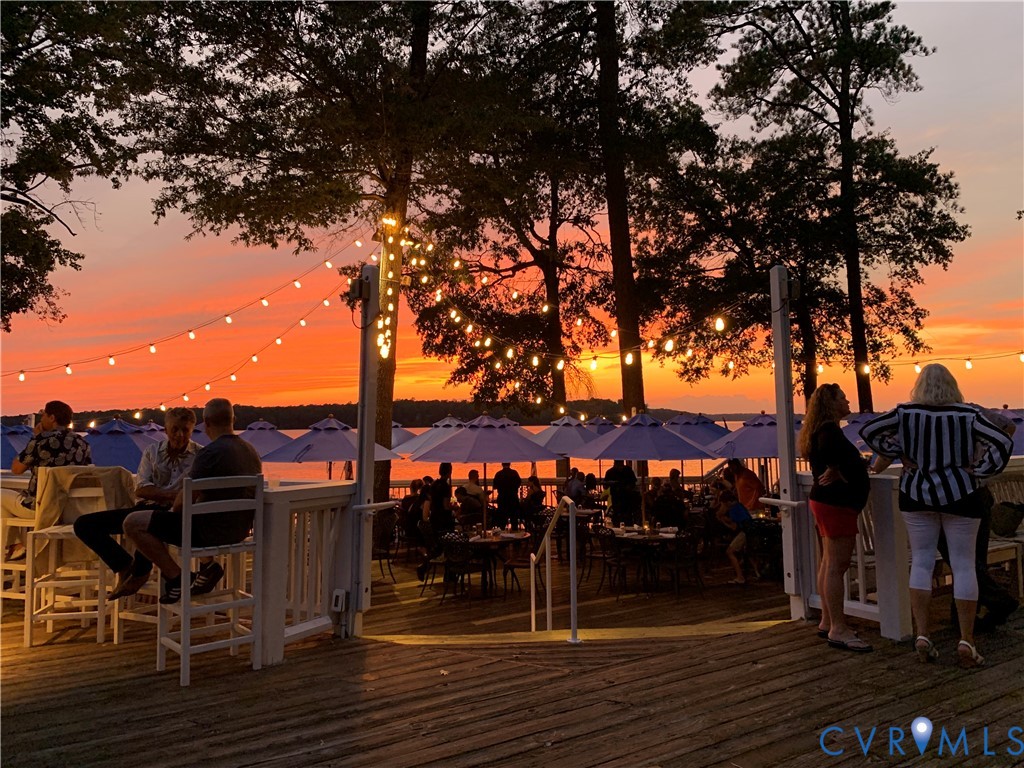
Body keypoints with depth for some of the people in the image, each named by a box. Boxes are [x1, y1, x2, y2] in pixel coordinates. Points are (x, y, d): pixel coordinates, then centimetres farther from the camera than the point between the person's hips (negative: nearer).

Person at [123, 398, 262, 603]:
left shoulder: (210, 453, -20)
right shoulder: (251, 452, 5)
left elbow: (183, 502, -19)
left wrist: (172, 510, 5)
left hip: (211, 532, -8)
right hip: (240, 531, 9)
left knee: (133, 523, -2)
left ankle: (178, 578, -2)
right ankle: (207, 565, 17)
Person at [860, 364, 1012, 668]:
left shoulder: (906, 413, -6)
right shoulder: (968, 415, -7)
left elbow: (869, 430, -7)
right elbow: (1003, 443, -14)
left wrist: (897, 455, -3)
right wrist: (976, 472, -7)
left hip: (916, 495, 1)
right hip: (959, 495, -1)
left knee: (921, 562, 8)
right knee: (963, 565, 6)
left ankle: (922, 635, 6)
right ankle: (966, 641, 8)